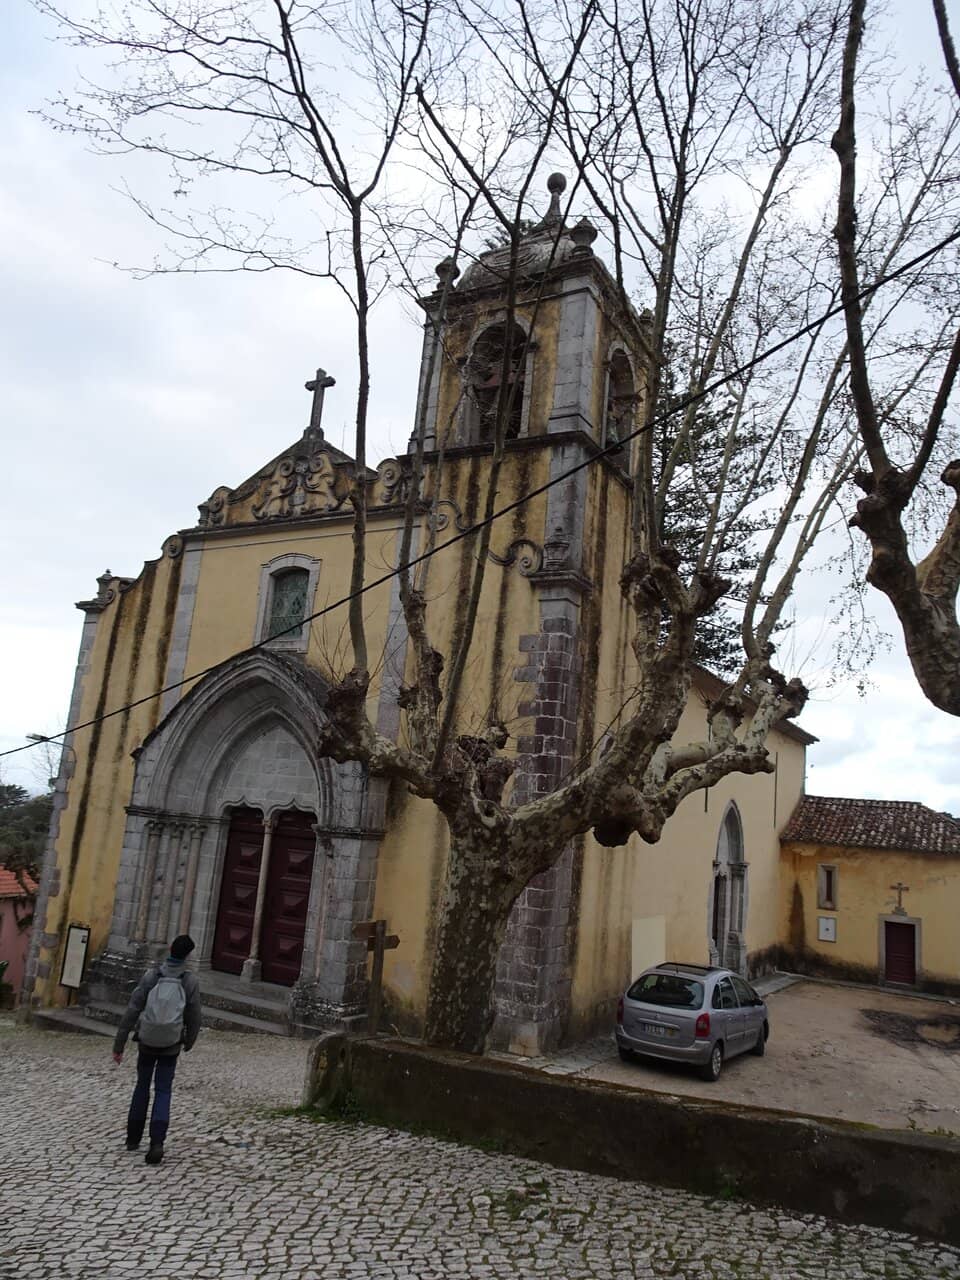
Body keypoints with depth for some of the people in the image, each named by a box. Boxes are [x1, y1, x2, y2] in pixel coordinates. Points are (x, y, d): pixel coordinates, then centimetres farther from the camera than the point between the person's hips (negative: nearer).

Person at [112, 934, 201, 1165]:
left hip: (147, 1042, 1)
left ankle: (133, 1138, 29)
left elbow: (131, 1012, -13)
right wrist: (189, 1042, 16)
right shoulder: (190, 981, -11)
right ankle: (157, 1142, -10)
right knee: (163, 1091, 7)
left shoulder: (151, 976, -12)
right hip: (171, 1046, -1)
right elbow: (194, 1018, -4)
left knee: (142, 1086, 21)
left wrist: (119, 1045, -5)